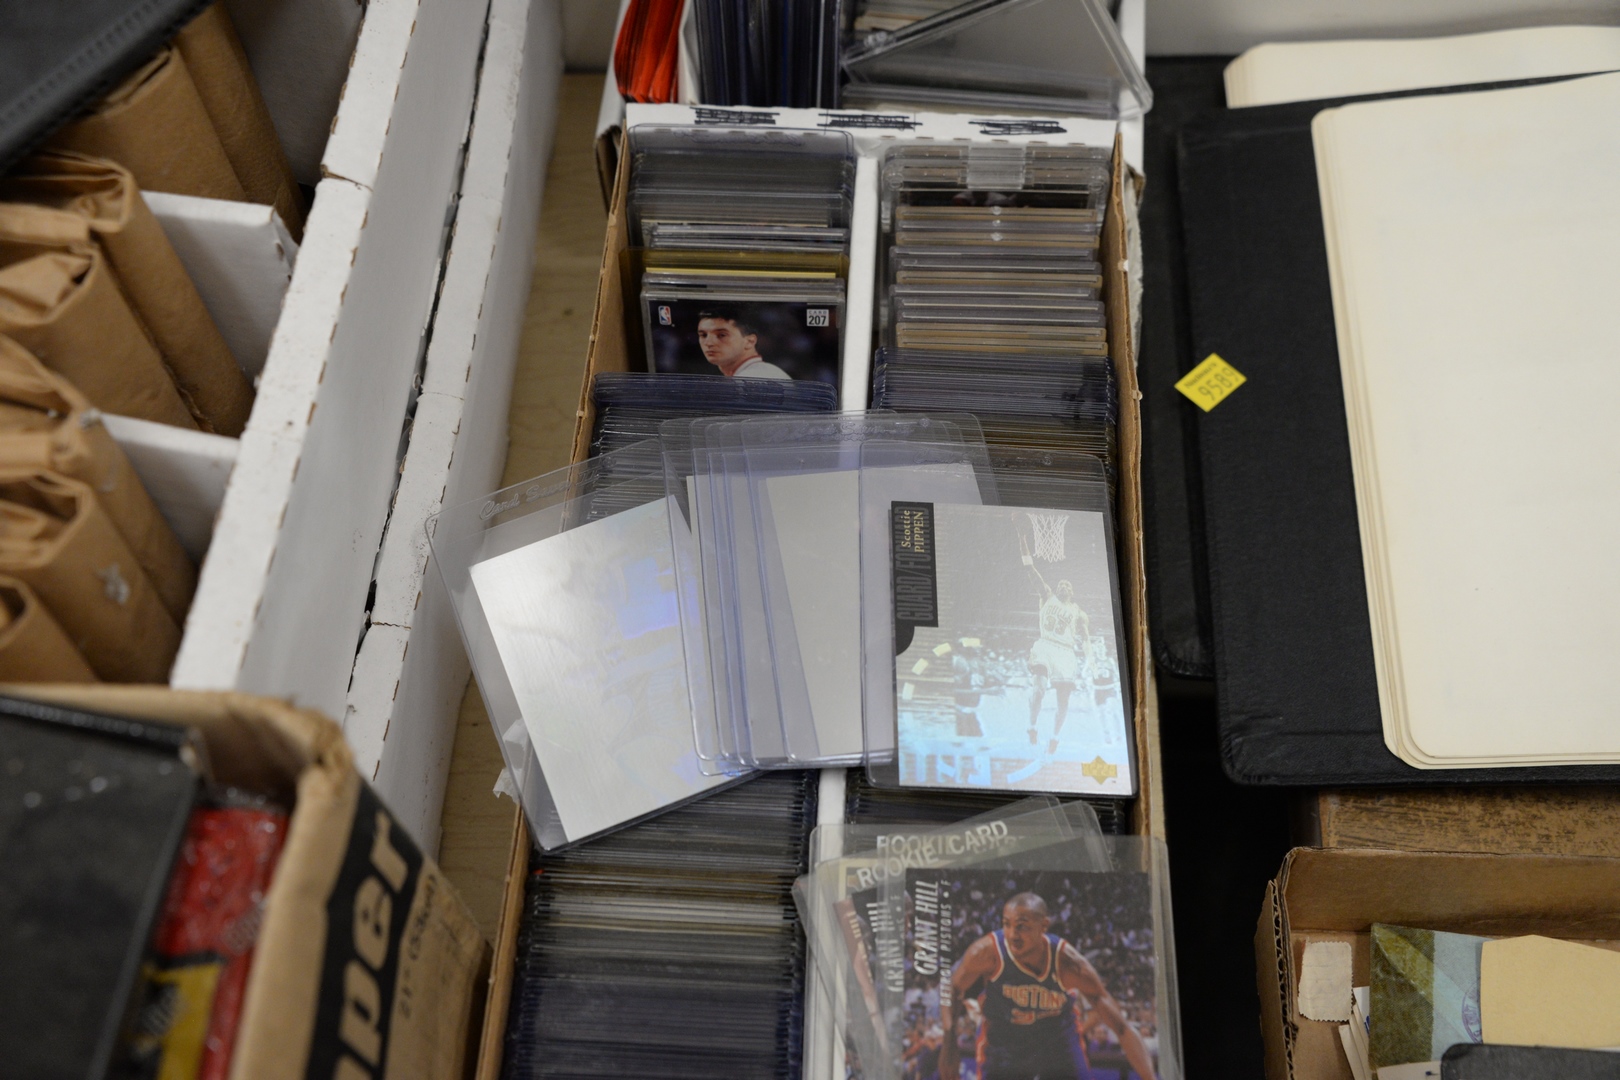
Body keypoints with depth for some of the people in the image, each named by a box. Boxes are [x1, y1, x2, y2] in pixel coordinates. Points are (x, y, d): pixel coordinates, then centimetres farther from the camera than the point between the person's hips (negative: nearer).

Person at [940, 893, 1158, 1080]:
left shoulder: (1067, 962, -31)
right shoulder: (988, 953, -32)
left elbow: (1122, 1027, -28)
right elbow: (952, 991, -11)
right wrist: (949, 1046, -19)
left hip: (1060, 1049, 0)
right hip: (1002, 1050, 0)